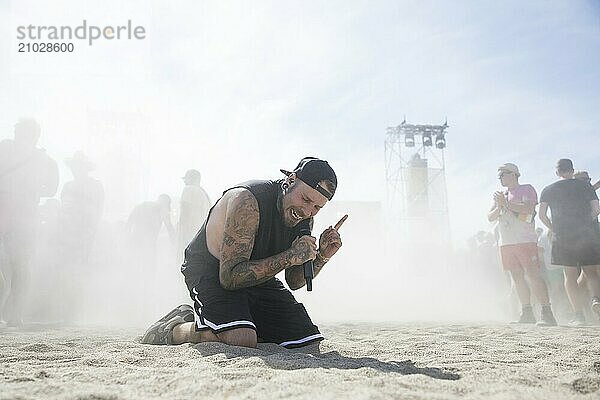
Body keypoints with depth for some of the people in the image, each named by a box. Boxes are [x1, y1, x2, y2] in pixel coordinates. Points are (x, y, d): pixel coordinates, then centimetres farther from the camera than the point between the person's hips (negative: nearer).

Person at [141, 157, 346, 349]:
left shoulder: (305, 217, -5)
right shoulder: (247, 200, -29)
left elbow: (294, 281, 4)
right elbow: (230, 277, -32)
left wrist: (321, 257, -16)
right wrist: (290, 256, -35)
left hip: (257, 276, 8)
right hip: (211, 273, -8)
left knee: (308, 341, 1)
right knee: (242, 339, -33)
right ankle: (172, 329, -3)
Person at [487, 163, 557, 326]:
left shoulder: (526, 189, 3)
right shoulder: (500, 196, 22)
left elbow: (528, 209, -15)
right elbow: (490, 217, 14)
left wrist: (506, 203, -12)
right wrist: (499, 207, -5)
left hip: (525, 240, -6)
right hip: (506, 243, 7)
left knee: (533, 275, -14)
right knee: (517, 277, 5)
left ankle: (547, 313, -13)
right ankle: (527, 312, 10)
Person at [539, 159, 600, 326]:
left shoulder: (548, 190, 8)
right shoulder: (585, 186, 8)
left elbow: (542, 215, 1)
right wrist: (584, 223, 14)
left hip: (562, 237, 0)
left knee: (570, 275, 4)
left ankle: (578, 314, -4)